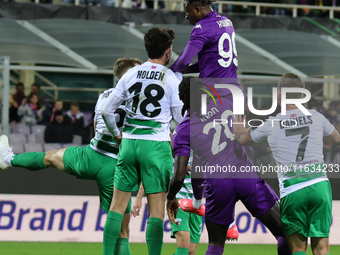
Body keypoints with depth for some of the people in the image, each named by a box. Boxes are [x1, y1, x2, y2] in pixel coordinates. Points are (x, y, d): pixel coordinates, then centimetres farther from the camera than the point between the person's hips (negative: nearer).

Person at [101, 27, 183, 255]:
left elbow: (107, 111, 9)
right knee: (156, 208, -2)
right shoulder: (172, 78, -4)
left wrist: (117, 134, 24)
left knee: (118, 204, 8)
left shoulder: (130, 74, 7)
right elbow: (181, 117, -1)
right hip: (157, 145, -3)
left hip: (129, 143, 3)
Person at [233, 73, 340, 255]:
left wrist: (237, 123, 44)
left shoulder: (272, 124, 5)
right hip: (319, 185, 1)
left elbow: (241, 138, 23)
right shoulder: (316, 117, 9)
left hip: (291, 190, -1)